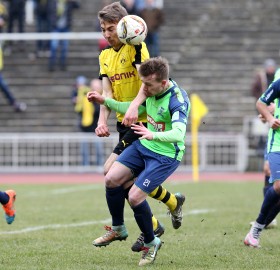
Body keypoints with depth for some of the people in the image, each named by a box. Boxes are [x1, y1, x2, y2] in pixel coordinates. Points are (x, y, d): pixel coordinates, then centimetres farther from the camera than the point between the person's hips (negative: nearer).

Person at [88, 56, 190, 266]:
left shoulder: (178, 99, -27)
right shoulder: (151, 91, -3)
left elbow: (178, 133, -41)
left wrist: (153, 135, -59)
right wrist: (105, 101, 9)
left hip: (166, 156, -8)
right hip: (143, 146, 8)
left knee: (135, 197, -16)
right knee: (112, 179, -4)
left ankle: (151, 243, 8)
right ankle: (118, 230, 18)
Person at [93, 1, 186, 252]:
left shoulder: (136, 47, -12)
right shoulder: (105, 56, 12)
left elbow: (146, 80, -26)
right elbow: (107, 92, 6)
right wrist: (102, 121, -11)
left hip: (143, 121, -8)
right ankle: (173, 201, 35)